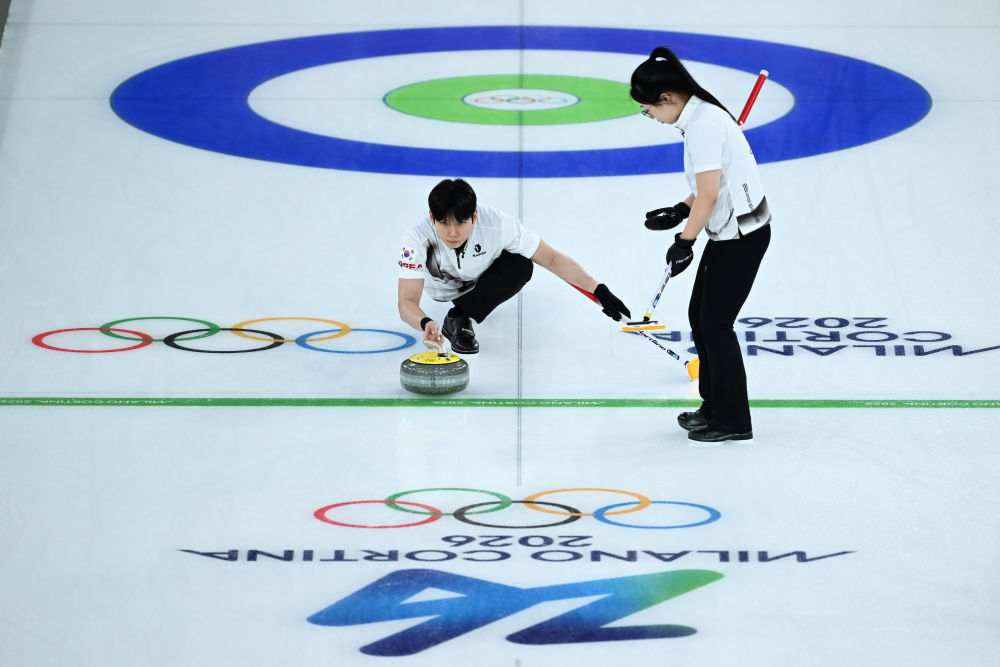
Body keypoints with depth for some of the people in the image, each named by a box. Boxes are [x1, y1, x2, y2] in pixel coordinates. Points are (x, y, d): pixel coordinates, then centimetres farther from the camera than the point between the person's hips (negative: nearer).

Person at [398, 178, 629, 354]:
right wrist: (425, 323, -64)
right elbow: (407, 303, -42)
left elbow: (552, 259, -29)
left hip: (484, 276, 0)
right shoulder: (418, 239, -38)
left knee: (520, 265, -30)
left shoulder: (497, 224, -37)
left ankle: (459, 318, -20)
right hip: (443, 288, 0)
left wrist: (600, 291, -34)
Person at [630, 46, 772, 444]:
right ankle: (715, 406, 25)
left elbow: (709, 193, -24)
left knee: (715, 323, -2)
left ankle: (733, 421, 9)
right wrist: (679, 213, 9)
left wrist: (684, 242, -15)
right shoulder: (702, 114, 9)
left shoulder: (702, 124, -22)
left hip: (742, 235, -10)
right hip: (730, 231, 10)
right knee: (699, 315, 15)